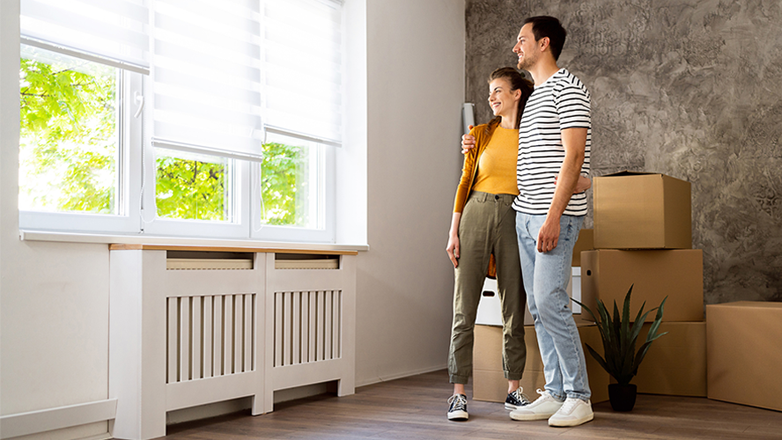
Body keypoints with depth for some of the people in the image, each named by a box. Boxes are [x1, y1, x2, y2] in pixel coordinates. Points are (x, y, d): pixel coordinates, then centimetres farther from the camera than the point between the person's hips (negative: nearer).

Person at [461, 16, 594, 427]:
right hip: (525, 214, 9)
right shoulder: (533, 96, 22)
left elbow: (573, 156, -15)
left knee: (550, 303, -12)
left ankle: (579, 397, -2)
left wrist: (554, 216, -22)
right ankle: (555, 393, 14)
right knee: (537, 306, 7)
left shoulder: (567, 88, -6)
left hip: (554, 215, -9)